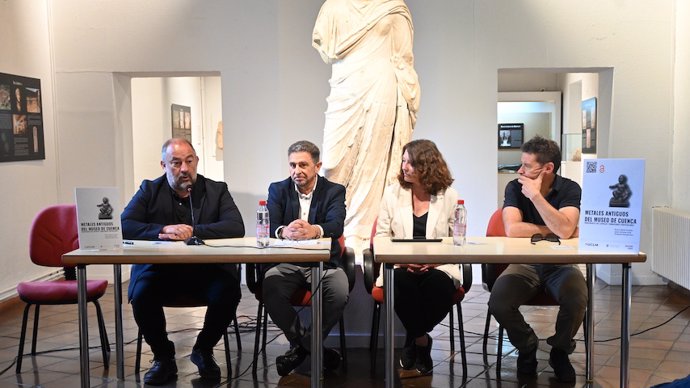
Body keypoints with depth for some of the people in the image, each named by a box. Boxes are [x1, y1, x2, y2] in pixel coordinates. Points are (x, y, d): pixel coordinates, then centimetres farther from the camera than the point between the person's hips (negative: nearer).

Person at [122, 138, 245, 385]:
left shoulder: (217, 190, 6)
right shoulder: (150, 190, 9)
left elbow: (236, 227, -10)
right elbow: (124, 226, -4)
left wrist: (193, 231, -20)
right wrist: (163, 230, -20)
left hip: (207, 270, 0)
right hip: (159, 269, 1)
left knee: (228, 293, -28)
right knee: (141, 295, -29)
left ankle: (203, 351, 2)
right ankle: (163, 357, 0)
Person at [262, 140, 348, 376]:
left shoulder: (334, 191, 1)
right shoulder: (278, 190, 5)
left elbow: (336, 226, -18)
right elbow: (268, 226, -11)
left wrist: (314, 230, -42)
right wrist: (284, 231, -37)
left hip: (324, 262, -1)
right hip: (286, 262, 1)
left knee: (340, 294, -30)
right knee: (269, 290, -30)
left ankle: (302, 347, -3)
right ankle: (313, 348, -8)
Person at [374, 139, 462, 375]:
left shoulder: (449, 196, 4)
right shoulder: (392, 192, 8)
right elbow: (381, 235, 6)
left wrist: (434, 259, -16)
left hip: (437, 266, 0)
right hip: (401, 266, 0)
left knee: (439, 285, -34)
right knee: (402, 284, -35)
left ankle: (413, 341, -6)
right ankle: (421, 339, -8)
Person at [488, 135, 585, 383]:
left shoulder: (570, 189, -6)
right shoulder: (515, 188, -4)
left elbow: (565, 230, -24)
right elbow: (512, 229, -18)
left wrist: (535, 195, -24)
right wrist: (552, 230, -12)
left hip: (560, 264, 0)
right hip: (524, 264, 1)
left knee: (577, 300, -32)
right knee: (498, 303, -27)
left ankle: (560, 350, 4)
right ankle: (527, 346, 8)